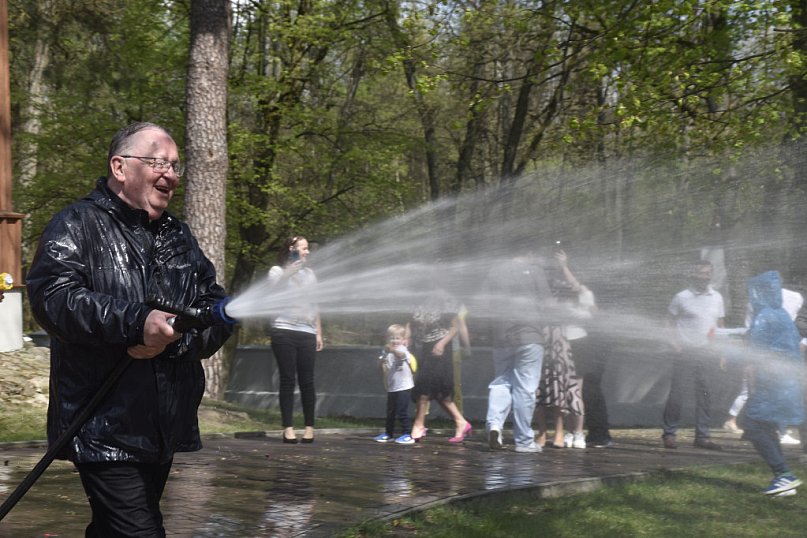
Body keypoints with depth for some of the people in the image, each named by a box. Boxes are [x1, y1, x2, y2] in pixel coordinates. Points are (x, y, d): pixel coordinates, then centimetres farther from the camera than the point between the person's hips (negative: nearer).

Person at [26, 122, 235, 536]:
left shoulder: (179, 236, 16)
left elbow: (217, 309, 7)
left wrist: (174, 335, -15)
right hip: (105, 431, -7)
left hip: (166, 426, 7)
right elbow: (51, 298, -20)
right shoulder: (76, 226, -3)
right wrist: (137, 322, -28)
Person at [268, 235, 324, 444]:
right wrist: (288, 273, -15)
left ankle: (309, 427, 3)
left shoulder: (309, 273, 20)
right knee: (288, 380, -6)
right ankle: (288, 428, -5)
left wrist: (319, 333, 15)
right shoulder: (278, 271, 8)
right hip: (284, 331, -3)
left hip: (306, 333, 3)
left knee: (307, 381, -1)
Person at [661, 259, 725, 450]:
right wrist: (673, 342, -12)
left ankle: (702, 436, 14)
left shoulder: (717, 298, 9)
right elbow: (670, 322, 2)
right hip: (685, 351, -4)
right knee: (676, 393, -3)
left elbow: (720, 324, 16)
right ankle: (669, 433, 6)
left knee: (704, 394, 7)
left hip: (706, 353, 4)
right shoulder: (682, 297, -3)